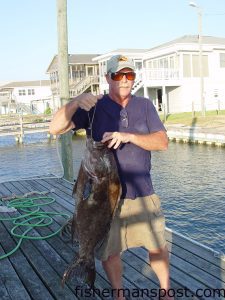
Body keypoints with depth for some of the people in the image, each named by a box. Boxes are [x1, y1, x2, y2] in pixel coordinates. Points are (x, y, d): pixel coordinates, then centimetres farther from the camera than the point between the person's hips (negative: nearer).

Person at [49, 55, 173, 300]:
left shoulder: (145, 105, 3)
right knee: (108, 251, 12)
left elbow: (162, 142, -7)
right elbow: (55, 128, -10)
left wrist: (129, 136, -24)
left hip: (143, 192, 2)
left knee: (157, 246, 12)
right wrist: (76, 102, -27)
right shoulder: (92, 108, -2)